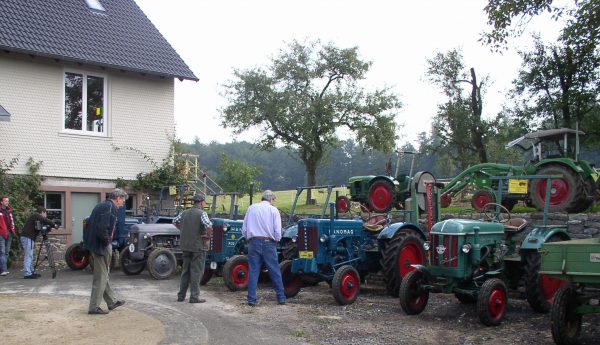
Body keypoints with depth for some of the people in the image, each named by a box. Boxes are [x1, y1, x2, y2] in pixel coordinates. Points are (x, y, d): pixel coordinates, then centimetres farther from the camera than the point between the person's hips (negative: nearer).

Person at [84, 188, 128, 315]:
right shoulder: (110, 207, -14)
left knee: (102, 275, 17)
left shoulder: (101, 205, 15)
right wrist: (106, 241, -14)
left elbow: (91, 223, 18)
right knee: (101, 277, -1)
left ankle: (112, 301, 29)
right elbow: (102, 227, -26)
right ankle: (94, 307, 4)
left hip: (93, 244, 10)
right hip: (101, 246, -10)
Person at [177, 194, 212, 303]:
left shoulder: (184, 213, 8)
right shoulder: (201, 213, -13)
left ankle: (181, 295, 18)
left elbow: (175, 221, 19)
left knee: (185, 271, 15)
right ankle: (194, 296, 2)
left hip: (186, 246, 6)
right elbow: (209, 226, -28)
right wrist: (208, 236, -13)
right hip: (198, 246, -6)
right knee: (196, 271, 1)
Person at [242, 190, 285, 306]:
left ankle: (251, 299, 4)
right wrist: (276, 240, 12)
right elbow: (278, 231, -6)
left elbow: (244, 229, 6)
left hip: (254, 243, 2)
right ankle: (281, 298, 13)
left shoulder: (251, 208, 7)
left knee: (253, 271, 5)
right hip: (268, 243, -1)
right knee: (275, 271, 8)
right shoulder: (273, 210, 0)